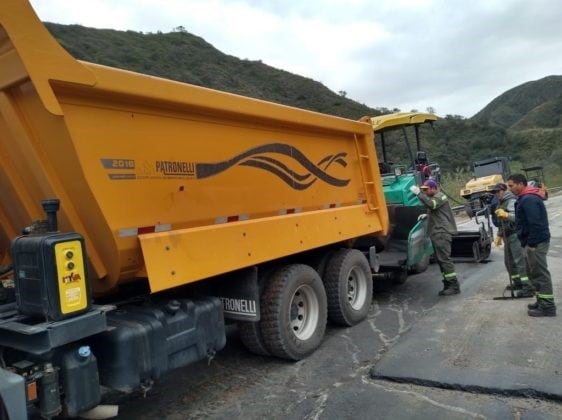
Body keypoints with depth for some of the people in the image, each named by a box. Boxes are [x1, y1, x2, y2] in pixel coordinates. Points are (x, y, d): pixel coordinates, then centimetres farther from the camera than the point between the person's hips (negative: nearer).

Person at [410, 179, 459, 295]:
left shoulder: (439, 197, -8)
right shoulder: (434, 197, 24)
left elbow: (431, 205, -28)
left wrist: (419, 193, -29)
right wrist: (427, 215, 15)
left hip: (442, 233, -11)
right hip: (437, 233, 11)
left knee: (444, 259, -12)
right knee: (441, 259, 10)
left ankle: (454, 285, -9)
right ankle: (448, 285, 15)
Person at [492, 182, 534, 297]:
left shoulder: (511, 201, -12)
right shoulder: (501, 203, 17)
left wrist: (506, 215, -42)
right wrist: (499, 235, 23)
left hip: (516, 235, -10)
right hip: (508, 236, 10)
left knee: (520, 261, -12)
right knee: (509, 261, 16)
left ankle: (528, 288, -11)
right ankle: (518, 282, 29)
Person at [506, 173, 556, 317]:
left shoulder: (528, 199, -19)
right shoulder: (527, 198, 15)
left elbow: (535, 224, -25)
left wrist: (531, 244, -21)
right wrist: (528, 243, 20)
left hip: (536, 243, -11)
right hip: (534, 242, 11)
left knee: (540, 274, -4)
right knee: (534, 273, 18)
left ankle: (547, 306, 3)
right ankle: (542, 301, 27)